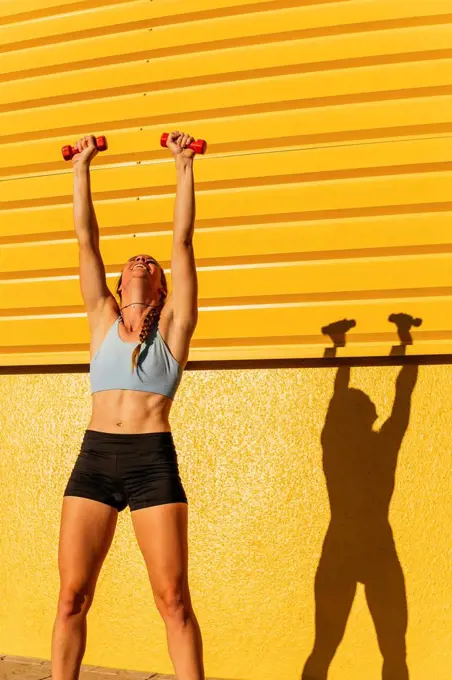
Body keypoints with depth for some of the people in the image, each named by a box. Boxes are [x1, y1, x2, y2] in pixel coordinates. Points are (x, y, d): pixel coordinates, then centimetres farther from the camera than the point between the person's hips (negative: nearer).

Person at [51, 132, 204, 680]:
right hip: (94, 456, 3)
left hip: (153, 461, -2)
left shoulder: (172, 325, 9)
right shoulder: (103, 320, 15)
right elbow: (85, 238, 17)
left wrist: (184, 165, 12)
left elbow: (182, 239, 8)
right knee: (72, 596, 5)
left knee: (173, 600, 1)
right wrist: (82, 167, 21)